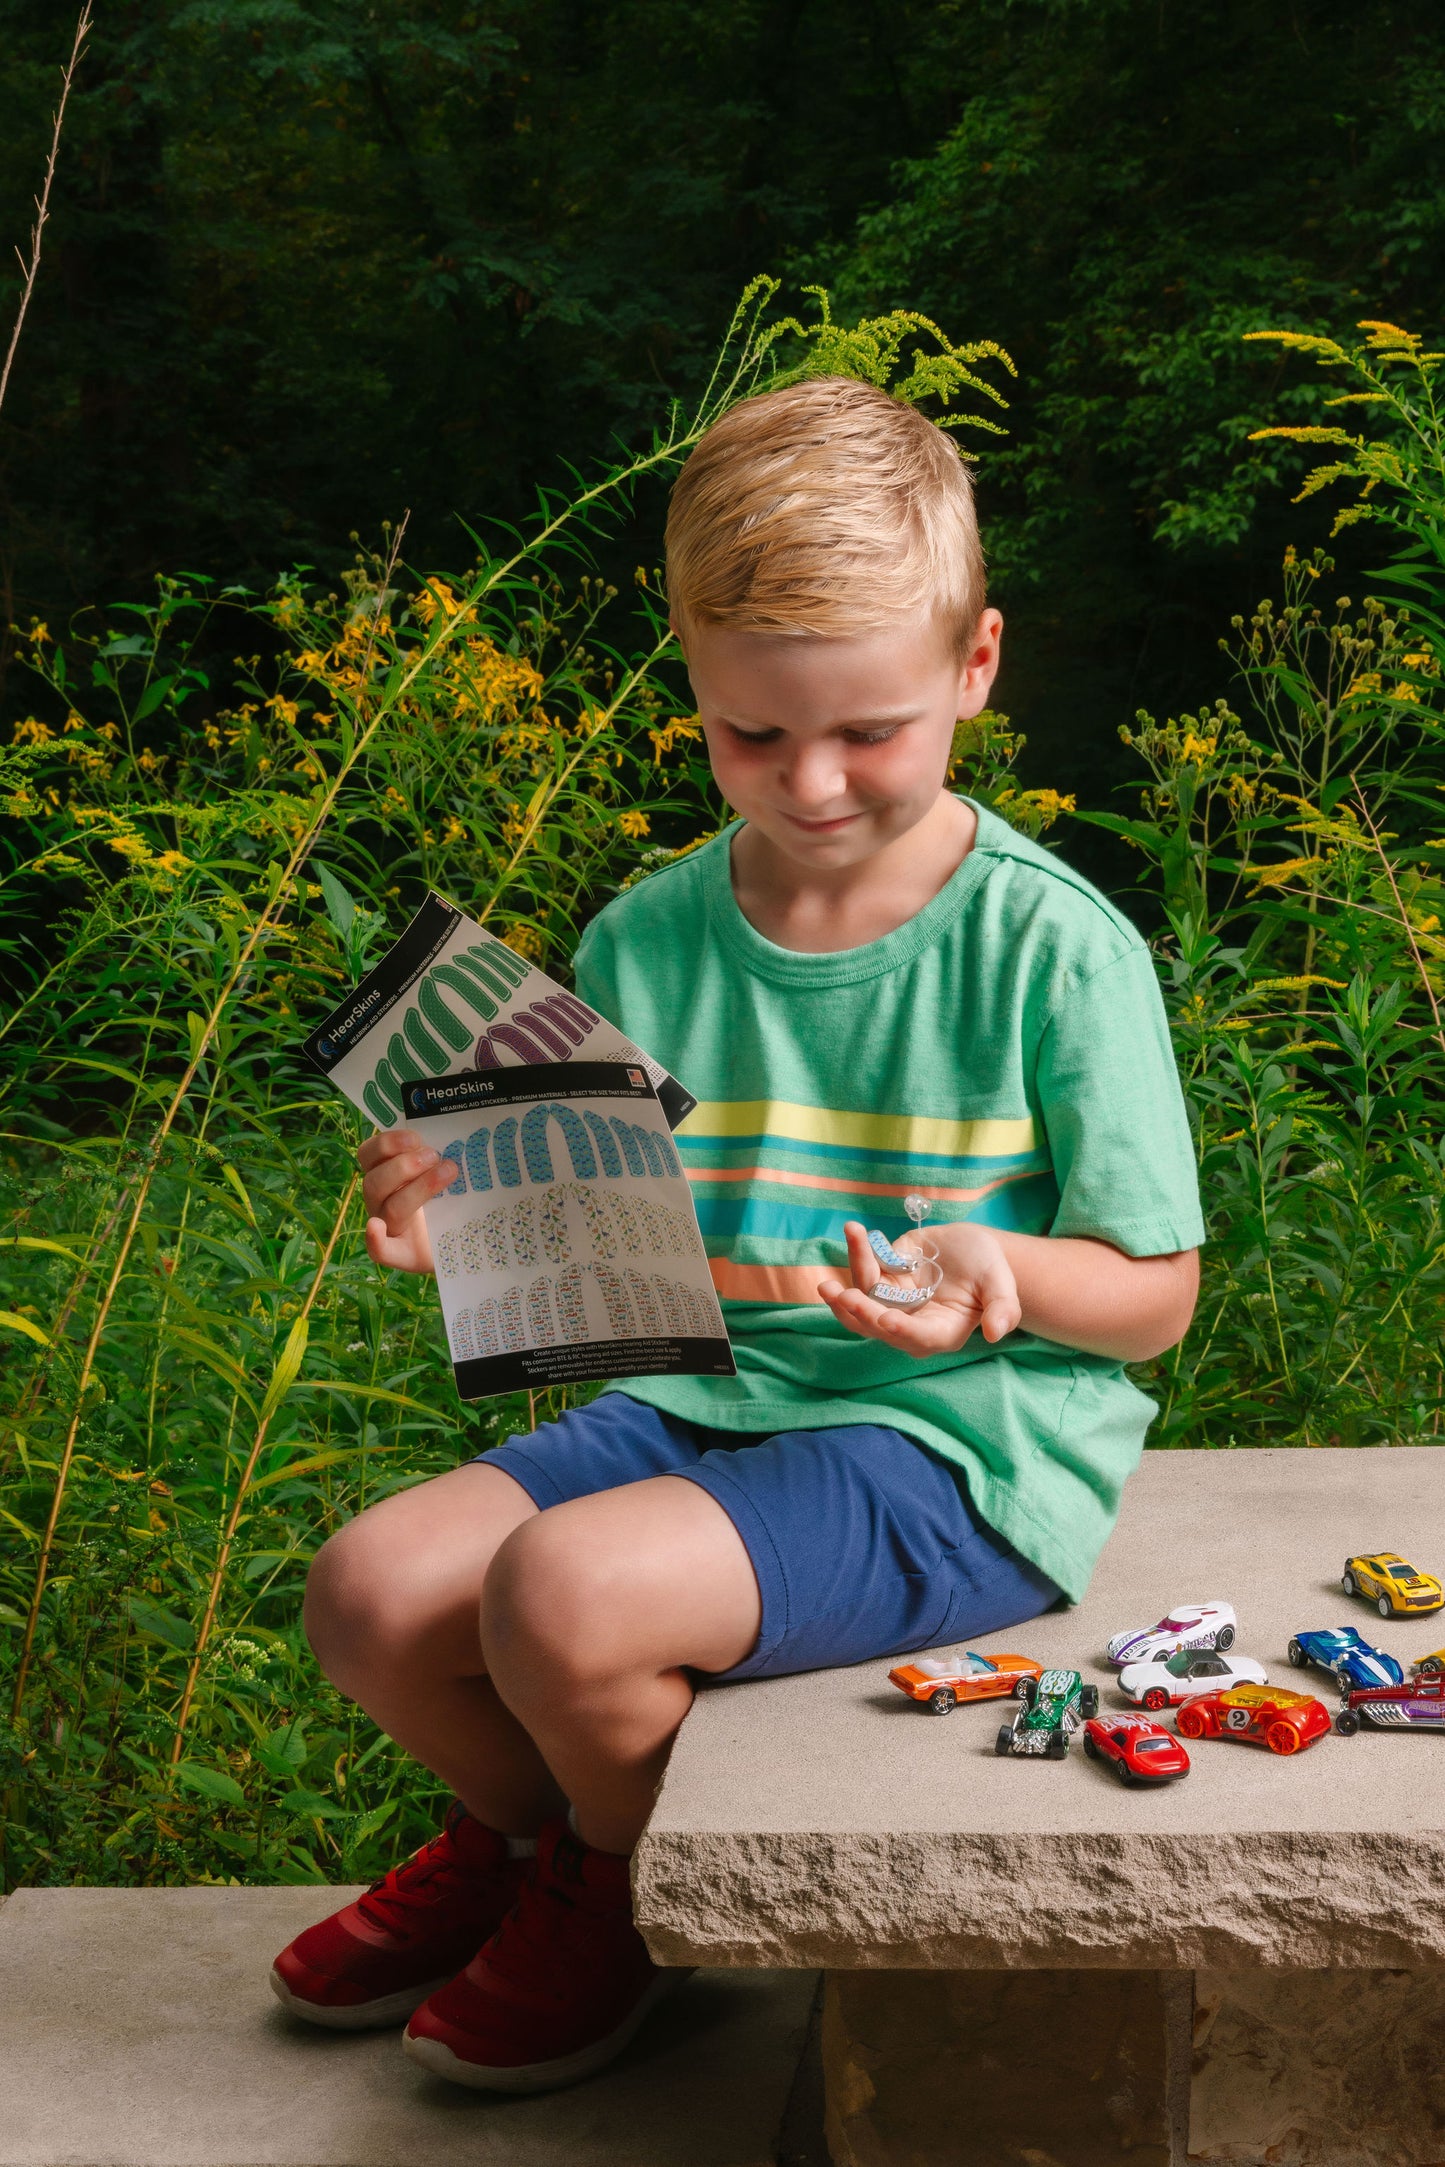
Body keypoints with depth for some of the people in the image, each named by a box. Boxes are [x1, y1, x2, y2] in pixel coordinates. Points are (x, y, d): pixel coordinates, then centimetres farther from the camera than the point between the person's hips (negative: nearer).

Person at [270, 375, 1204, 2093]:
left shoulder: (1054, 951, -10)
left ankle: (636, 1888, 10)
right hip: (708, 1400, 6)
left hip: (958, 1438, -5)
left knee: (564, 1595, -27)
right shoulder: (645, 947, 3)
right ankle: (521, 1824, 25)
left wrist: (1003, 1281, -26)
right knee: (369, 1590, -11)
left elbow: (1154, 1297, -5)